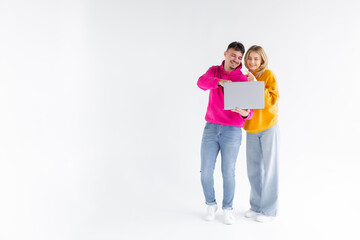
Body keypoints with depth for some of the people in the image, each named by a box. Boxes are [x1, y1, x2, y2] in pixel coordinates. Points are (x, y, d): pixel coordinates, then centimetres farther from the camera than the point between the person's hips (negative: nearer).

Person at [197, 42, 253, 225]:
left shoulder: (243, 81, -4)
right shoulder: (214, 71, 6)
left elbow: (250, 110, -11)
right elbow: (201, 83, -17)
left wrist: (245, 113, -36)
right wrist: (220, 81, -36)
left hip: (232, 131, -2)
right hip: (211, 128, 2)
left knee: (228, 172, 3)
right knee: (206, 171, 3)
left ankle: (227, 208, 23)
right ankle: (210, 205, 26)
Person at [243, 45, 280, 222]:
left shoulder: (268, 75, -6)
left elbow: (274, 99, -16)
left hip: (268, 127, -5)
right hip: (251, 129, 6)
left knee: (269, 168, 1)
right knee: (253, 168, 11)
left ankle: (269, 210, 13)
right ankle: (256, 206, 25)